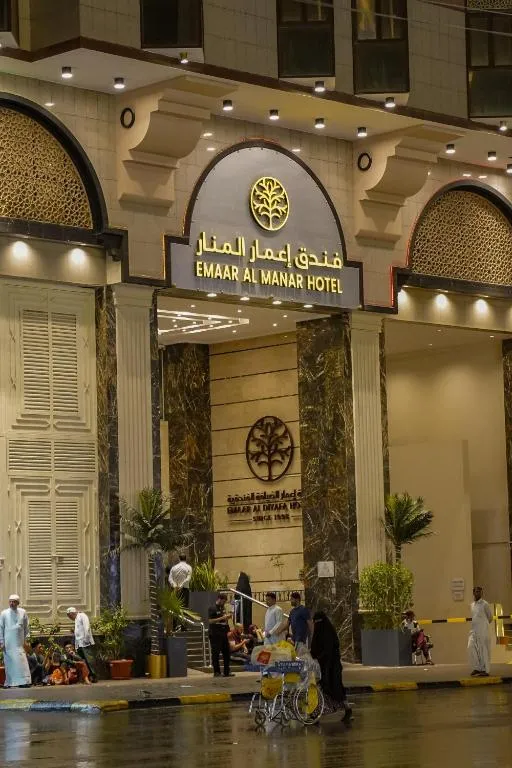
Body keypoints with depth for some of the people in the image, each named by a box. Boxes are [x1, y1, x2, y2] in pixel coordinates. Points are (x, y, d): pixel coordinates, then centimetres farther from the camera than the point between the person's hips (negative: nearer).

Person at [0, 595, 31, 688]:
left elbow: (26, 628, 11)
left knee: (21, 662, -5)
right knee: (9, 662, -2)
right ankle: (9, 682, 0)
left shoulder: (22, 613, 5)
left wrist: (25, 640, 6)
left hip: (19, 643, 1)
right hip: (8, 642, -1)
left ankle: (23, 682, -5)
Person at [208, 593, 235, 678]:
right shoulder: (212, 609, -8)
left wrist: (227, 618, 8)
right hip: (215, 635, -8)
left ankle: (227, 671, 13)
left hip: (223, 633, 8)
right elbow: (210, 621, -17)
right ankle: (216, 672, 0)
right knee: (216, 653, -4)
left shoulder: (222, 609, 17)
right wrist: (221, 618, -20)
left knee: (226, 652, 7)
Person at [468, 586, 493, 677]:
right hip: (473, 630, 6)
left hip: (483, 630, -6)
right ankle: (477, 668, 5)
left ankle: (485, 670, -1)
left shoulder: (485, 604, -4)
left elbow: (490, 617, 4)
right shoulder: (472, 605, 15)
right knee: (471, 647, -4)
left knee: (483, 649, -4)